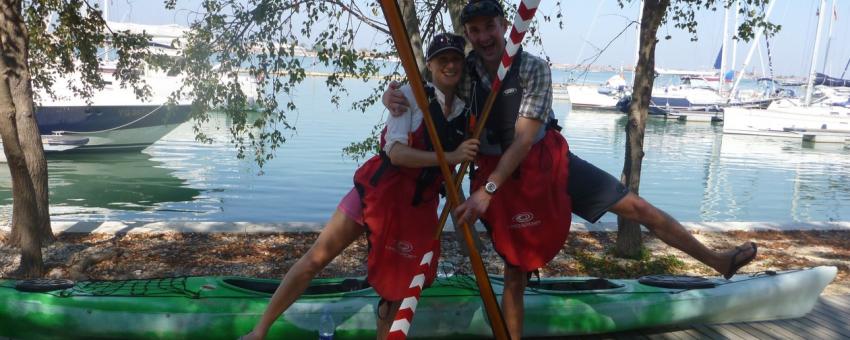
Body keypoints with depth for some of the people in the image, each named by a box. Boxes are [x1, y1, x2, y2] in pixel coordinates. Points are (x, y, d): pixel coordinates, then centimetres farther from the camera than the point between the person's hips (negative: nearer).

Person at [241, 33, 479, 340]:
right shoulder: (411, 96, -6)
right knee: (314, 259, -4)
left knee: (396, 291, 9)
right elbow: (397, 153, -18)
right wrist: (450, 156, -23)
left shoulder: (465, 114, 6)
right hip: (378, 190, -3)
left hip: (418, 207, 4)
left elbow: (455, 174, 17)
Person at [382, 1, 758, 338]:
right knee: (515, 273, 5)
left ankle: (717, 260, 20)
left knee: (634, 205, 1)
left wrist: (487, 189, -31)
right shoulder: (463, 72, -9)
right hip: (500, 174, 0)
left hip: (548, 161, 0)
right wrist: (393, 96, -23)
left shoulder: (533, 68, -16)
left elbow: (525, 139, -23)